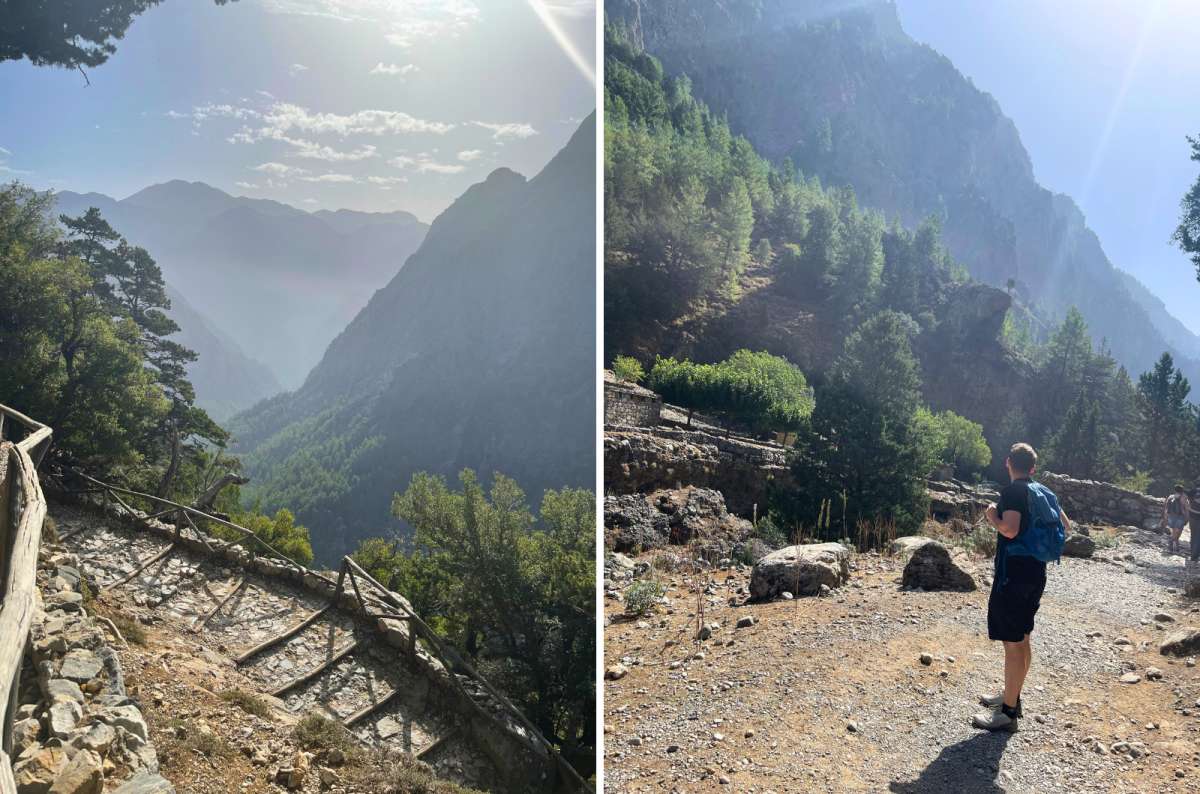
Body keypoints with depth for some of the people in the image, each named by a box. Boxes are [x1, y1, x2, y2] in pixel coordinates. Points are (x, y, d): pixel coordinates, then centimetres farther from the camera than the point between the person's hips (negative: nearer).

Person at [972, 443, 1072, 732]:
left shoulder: (1013, 491, -16)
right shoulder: (1045, 492, 9)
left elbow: (1010, 529, -28)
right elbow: (1066, 526, 20)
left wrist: (992, 516, -10)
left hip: (1013, 575, -9)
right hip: (1036, 574, 9)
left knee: (1013, 642, -4)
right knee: (1022, 639, 19)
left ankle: (1008, 712, 1)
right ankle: (1012, 696, 32)